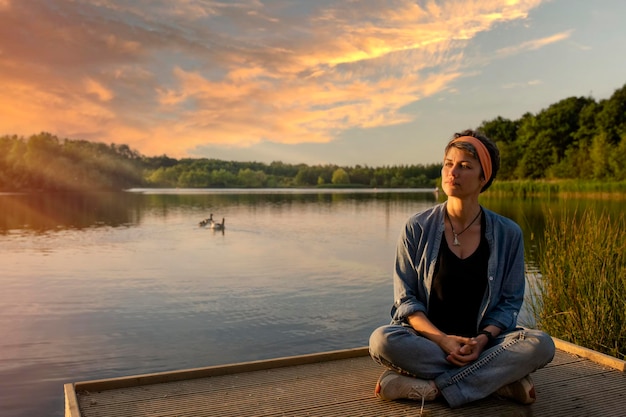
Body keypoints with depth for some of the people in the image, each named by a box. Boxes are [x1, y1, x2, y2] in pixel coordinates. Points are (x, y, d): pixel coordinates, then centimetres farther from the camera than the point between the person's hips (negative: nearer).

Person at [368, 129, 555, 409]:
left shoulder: (507, 234, 0)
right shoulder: (417, 229, -3)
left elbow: (509, 302, 2)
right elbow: (405, 299, -4)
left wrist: (483, 339, -18)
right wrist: (442, 340, -20)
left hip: (481, 341, 1)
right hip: (427, 338, -1)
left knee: (541, 345, -26)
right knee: (382, 341, -32)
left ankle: (430, 388, -26)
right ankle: (498, 378, -22)